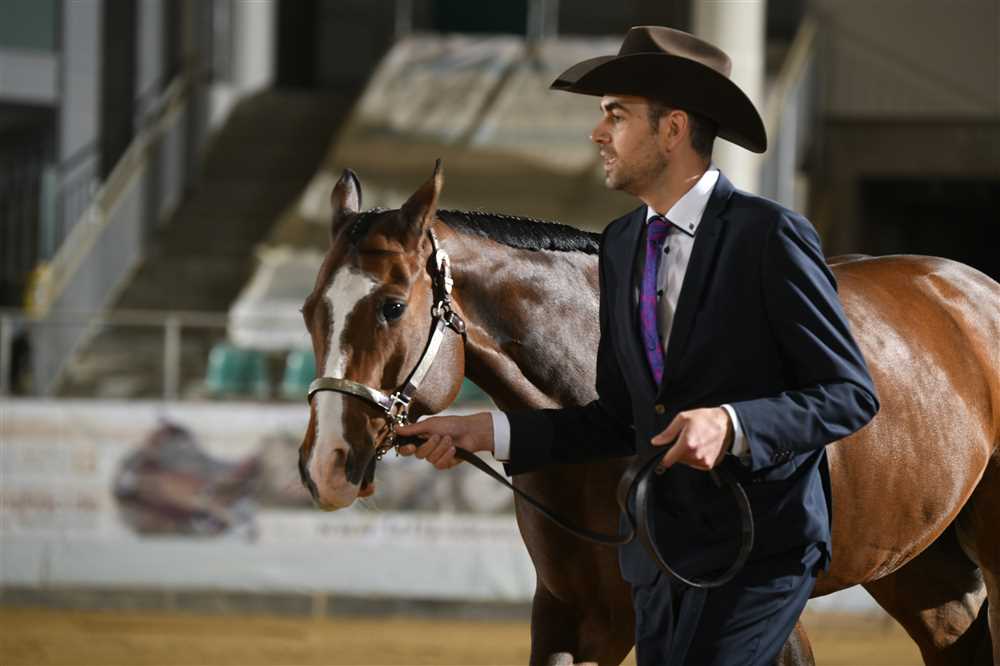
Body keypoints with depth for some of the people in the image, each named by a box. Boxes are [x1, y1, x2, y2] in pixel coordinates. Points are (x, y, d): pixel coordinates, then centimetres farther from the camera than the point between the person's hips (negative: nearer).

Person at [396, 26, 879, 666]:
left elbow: (851, 395, -12)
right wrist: (489, 432, 6)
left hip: (761, 552, -7)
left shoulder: (770, 235, -12)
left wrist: (732, 424, -27)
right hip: (664, 555, 7)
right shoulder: (622, 246, 10)